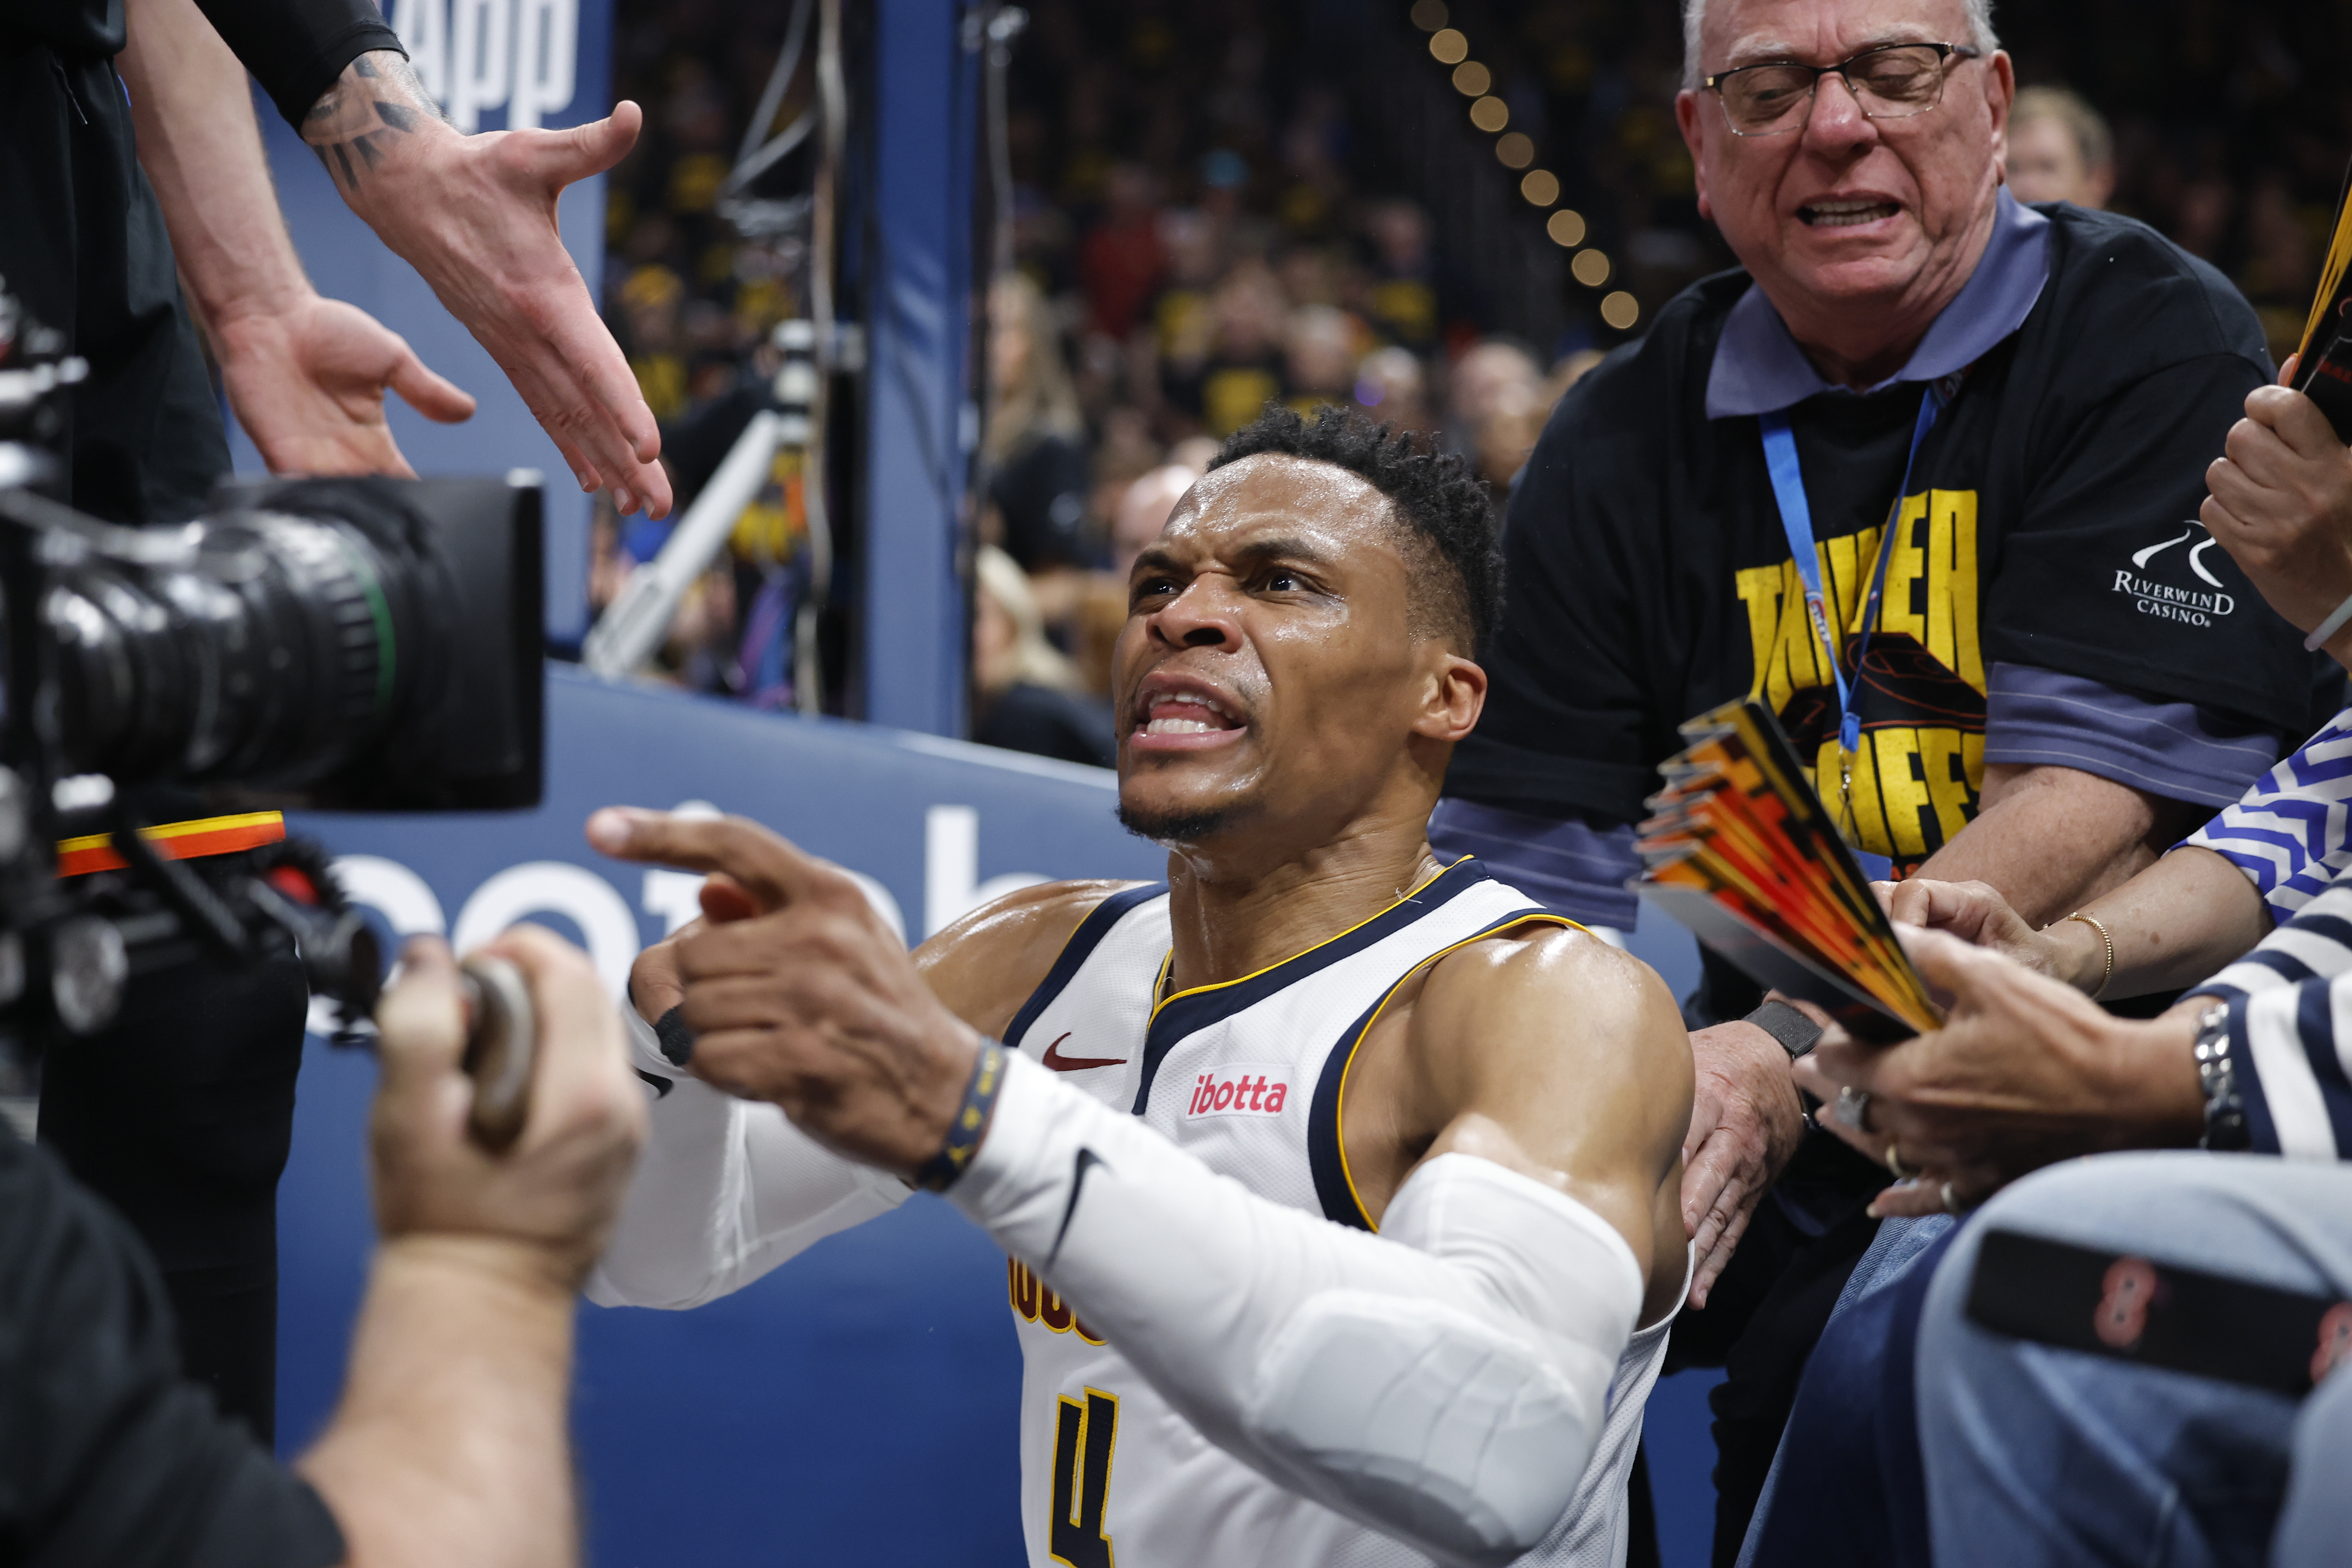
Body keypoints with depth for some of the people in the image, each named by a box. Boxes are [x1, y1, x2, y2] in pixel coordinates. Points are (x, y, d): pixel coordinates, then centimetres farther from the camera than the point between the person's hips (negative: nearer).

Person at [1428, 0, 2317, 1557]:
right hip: (1822, 1218, 3)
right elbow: (1527, 880, 6)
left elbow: (2099, 798, -15)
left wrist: (1795, 1062, -26)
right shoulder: (1629, 440, 9)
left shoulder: (2154, 345, -4)